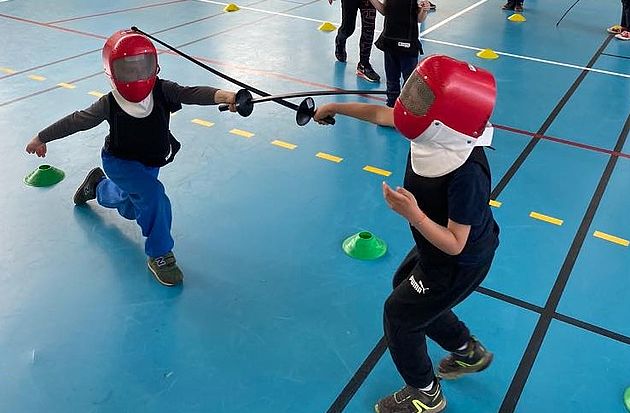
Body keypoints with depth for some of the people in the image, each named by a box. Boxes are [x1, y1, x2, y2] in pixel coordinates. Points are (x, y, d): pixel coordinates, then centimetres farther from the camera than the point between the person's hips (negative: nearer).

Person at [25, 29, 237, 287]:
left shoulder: (162, 91, -25)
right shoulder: (110, 104, -25)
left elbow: (191, 94, -42)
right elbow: (77, 121, -12)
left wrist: (222, 96, -61)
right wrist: (41, 138, 0)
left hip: (151, 163, 4)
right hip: (120, 162, -4)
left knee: (129, 209, 27)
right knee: (153, 193, -32)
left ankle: (97, 184, 58)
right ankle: (159, 255, -16)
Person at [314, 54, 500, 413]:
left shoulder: (467, 174, -39)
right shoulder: (442, 134, -17)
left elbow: (455, 245, -31)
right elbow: (381, 114, -1)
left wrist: (412, 213, -41)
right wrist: (335, 107, 6)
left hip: (459, 262, -8)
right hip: (436, 246, 8)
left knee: (400, 314, 7)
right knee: (406, 289, 28)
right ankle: (469, 352, 48)